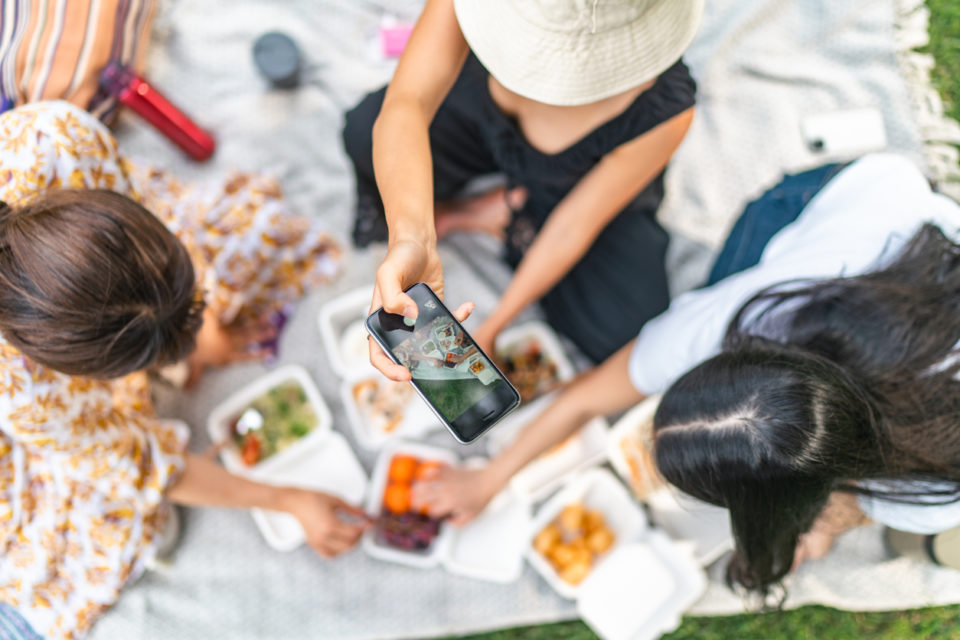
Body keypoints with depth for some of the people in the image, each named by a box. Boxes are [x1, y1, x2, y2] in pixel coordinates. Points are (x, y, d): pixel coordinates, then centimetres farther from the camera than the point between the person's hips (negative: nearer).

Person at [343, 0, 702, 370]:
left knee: (626, 334, -16)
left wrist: (490, 328, -16)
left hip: (580, 183, 0)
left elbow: (574, 226, -25)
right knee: (363, 134, -26)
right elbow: (406, 103, -46)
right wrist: (411, 239, -66)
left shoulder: (664, 112, -37)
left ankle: (507, 218, 8)